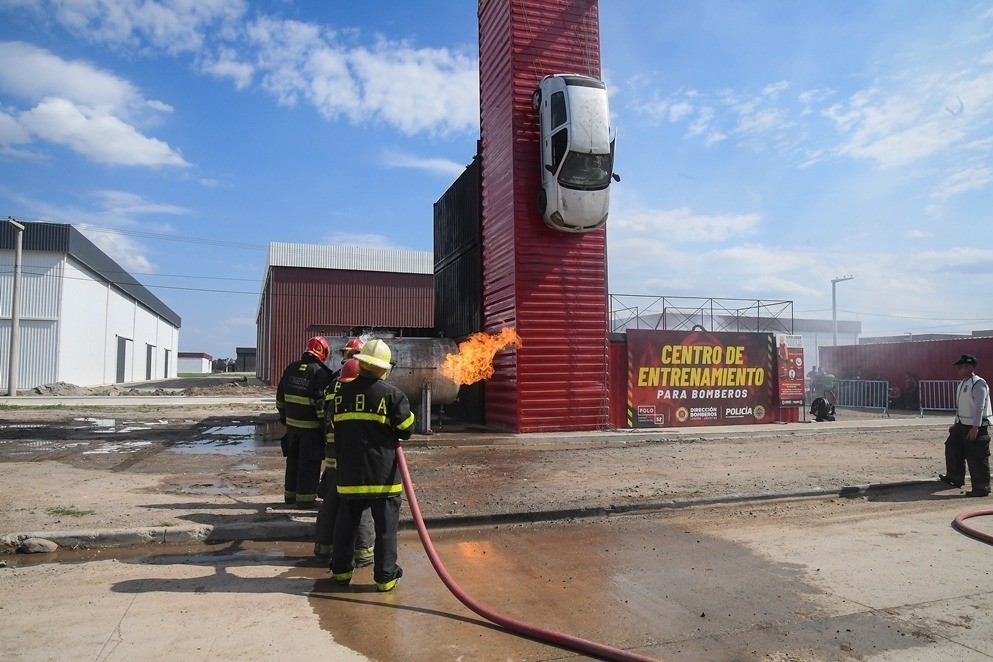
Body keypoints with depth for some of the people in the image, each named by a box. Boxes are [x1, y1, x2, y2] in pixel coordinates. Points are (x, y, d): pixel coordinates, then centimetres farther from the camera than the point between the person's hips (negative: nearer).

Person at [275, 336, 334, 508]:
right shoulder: (320, 372, -15)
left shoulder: (291, 368, 7)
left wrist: (283, 415, 26)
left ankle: (290, 494, 29)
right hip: (311, 426, -7)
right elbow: (322, 402, -18)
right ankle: (305, 497, 8)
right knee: (309, 463, 3)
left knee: (293, 460, 18)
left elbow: (280, 395, 16)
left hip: (291, 423, 7)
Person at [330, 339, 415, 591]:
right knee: (386, 526, 6)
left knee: (346, 523, 17)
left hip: (349, 472, 4)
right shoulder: (391, 394, -10)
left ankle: (342, 570, 27)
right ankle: (385, 577, 12)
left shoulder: (342, 393, 3)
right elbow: (406, 428, -6)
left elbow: (335, 426, 13)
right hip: (383, 473, -4)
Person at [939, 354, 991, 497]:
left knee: (977, 458, -3)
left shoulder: (978, 384, -16)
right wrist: (956, 423, 24)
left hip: (975, 427, -10)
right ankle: (954, 477, 32)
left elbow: (979, 407, -23)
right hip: (962, 425, 10)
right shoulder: (962, 384, 14)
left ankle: (981, 488, 6)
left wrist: (975, 427, -28)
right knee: (952, 448, 17)